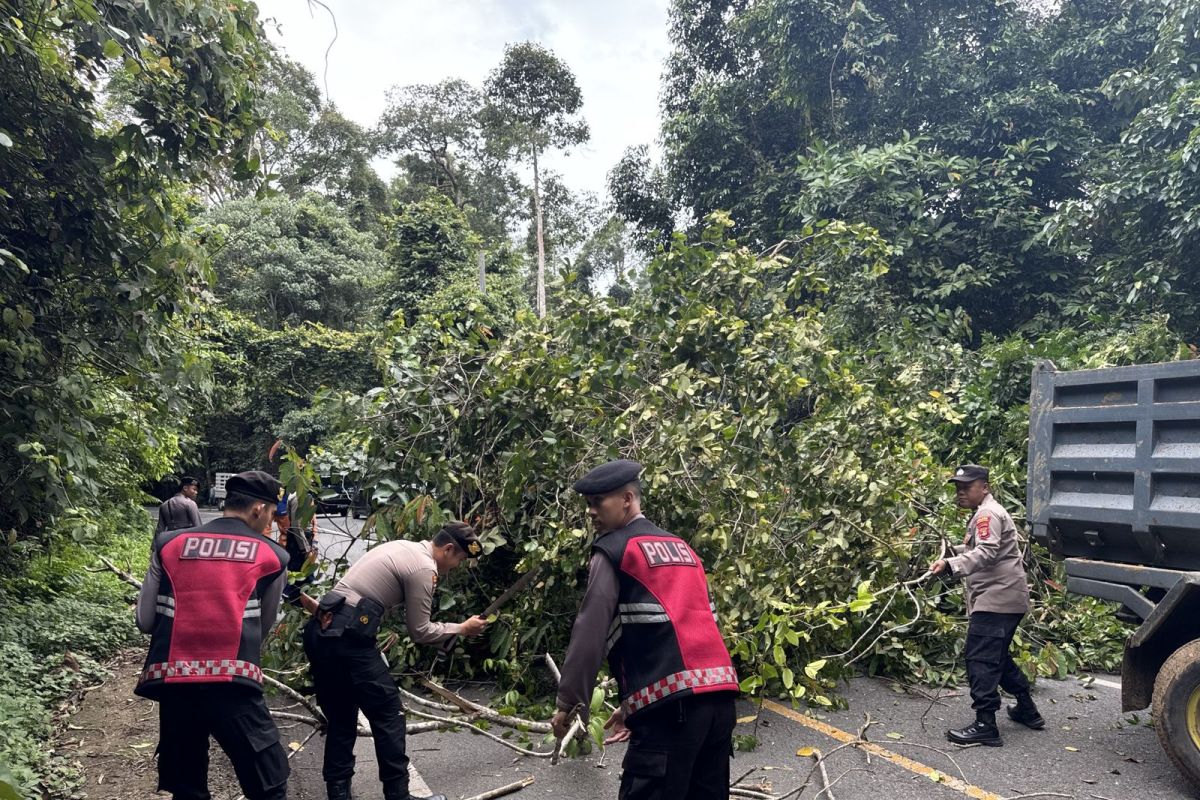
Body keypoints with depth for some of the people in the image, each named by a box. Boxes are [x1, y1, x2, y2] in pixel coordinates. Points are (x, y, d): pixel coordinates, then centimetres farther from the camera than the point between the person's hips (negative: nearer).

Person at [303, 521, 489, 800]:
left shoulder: (402, 548, 19)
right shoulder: (424, 568, -9)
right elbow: (420, 631, -2)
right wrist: (462, 629, 8)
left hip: (320, 631, 9)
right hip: (347, 639, -9)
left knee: (341, 719, 16)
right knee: (388, 714, 3)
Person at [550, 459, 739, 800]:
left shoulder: (613, 551, 1)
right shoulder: (682, 548, 23)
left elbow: (591, 631, -5)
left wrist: (568, 702, 2)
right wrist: (633, 703, 28)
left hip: (672, 699, -8)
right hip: (719, 691, 8)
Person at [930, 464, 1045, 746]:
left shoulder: (988, 513, -13)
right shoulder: (985, 513, 21)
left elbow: (986, 553, -28)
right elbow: (974, 549, 32)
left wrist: (951, 565, -39)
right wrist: (951, 551, 17)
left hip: (996, 599, -11)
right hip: (1003, 598, 11)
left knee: (980, 659, -12)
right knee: (997, 656, 22)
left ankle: (985, 725, -11)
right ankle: (1027, 710, 33)